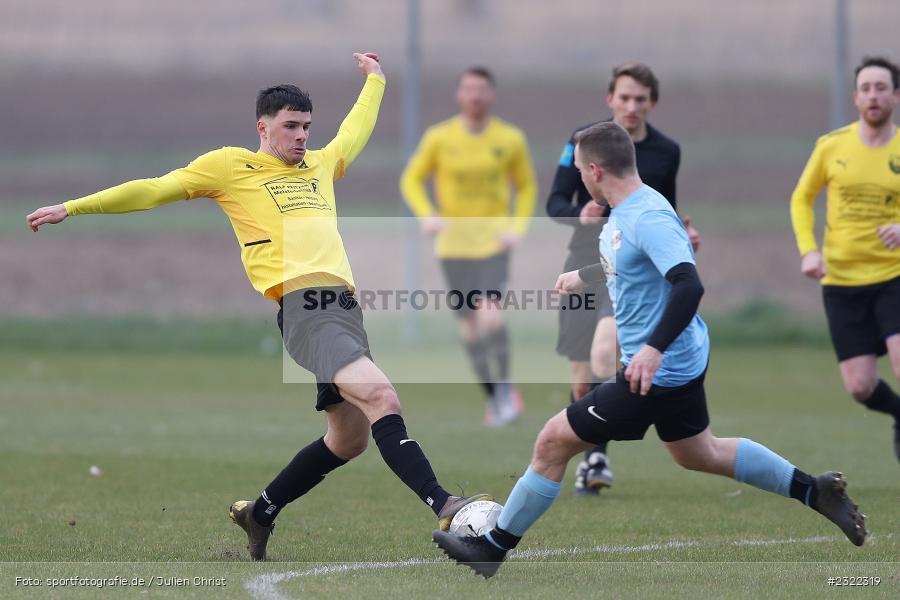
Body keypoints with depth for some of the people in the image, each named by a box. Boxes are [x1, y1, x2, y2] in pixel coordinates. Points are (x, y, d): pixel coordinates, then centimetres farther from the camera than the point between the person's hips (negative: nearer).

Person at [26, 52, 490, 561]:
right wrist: (71, 208, 14)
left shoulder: (321, 165, 25)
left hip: (346, 305, 8)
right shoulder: (232, 167, 9)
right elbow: (154, 190, 13)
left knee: (350, 437, 12)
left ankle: (261, 512, 30)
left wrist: (375, 80, 58)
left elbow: (355, 132, 48)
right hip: (303, 306, -8)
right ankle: (442, 504, -36)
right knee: (380, 396, -26)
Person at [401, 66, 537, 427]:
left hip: (494, 242, -1)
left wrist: (517, 229, -4)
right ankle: (494, 399, 19)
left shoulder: (511, 139, -2)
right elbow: (412, 180, 5)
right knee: (469, 326, 3)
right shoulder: (439, 138, -4)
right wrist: (426, 215, -13)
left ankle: (505, 388, -2)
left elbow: (527, 187, 10)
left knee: (489, 314, -21)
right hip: (453, 245, 1)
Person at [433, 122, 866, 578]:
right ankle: (816, 492, 30)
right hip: (682, 363, 10)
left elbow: (689, 285, -35)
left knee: (553, 442, -3)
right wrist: (584, 276, 40)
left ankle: (493, 548, 8)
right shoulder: (625, 211, 5)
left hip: (657, 370, -10)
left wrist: (654, 348, -42)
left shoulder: (649, 218, -25)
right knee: (699, 454, 27)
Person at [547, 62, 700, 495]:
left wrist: (683, 236, -2)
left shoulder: (666, 152, 5)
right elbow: (555, 202, -2)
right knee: (581, 380, 4)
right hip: (585, 266, 1)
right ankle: (588, 457, 26)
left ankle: (598, 455, -16)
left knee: (604, 353, -26)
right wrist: (580, 215, -23)